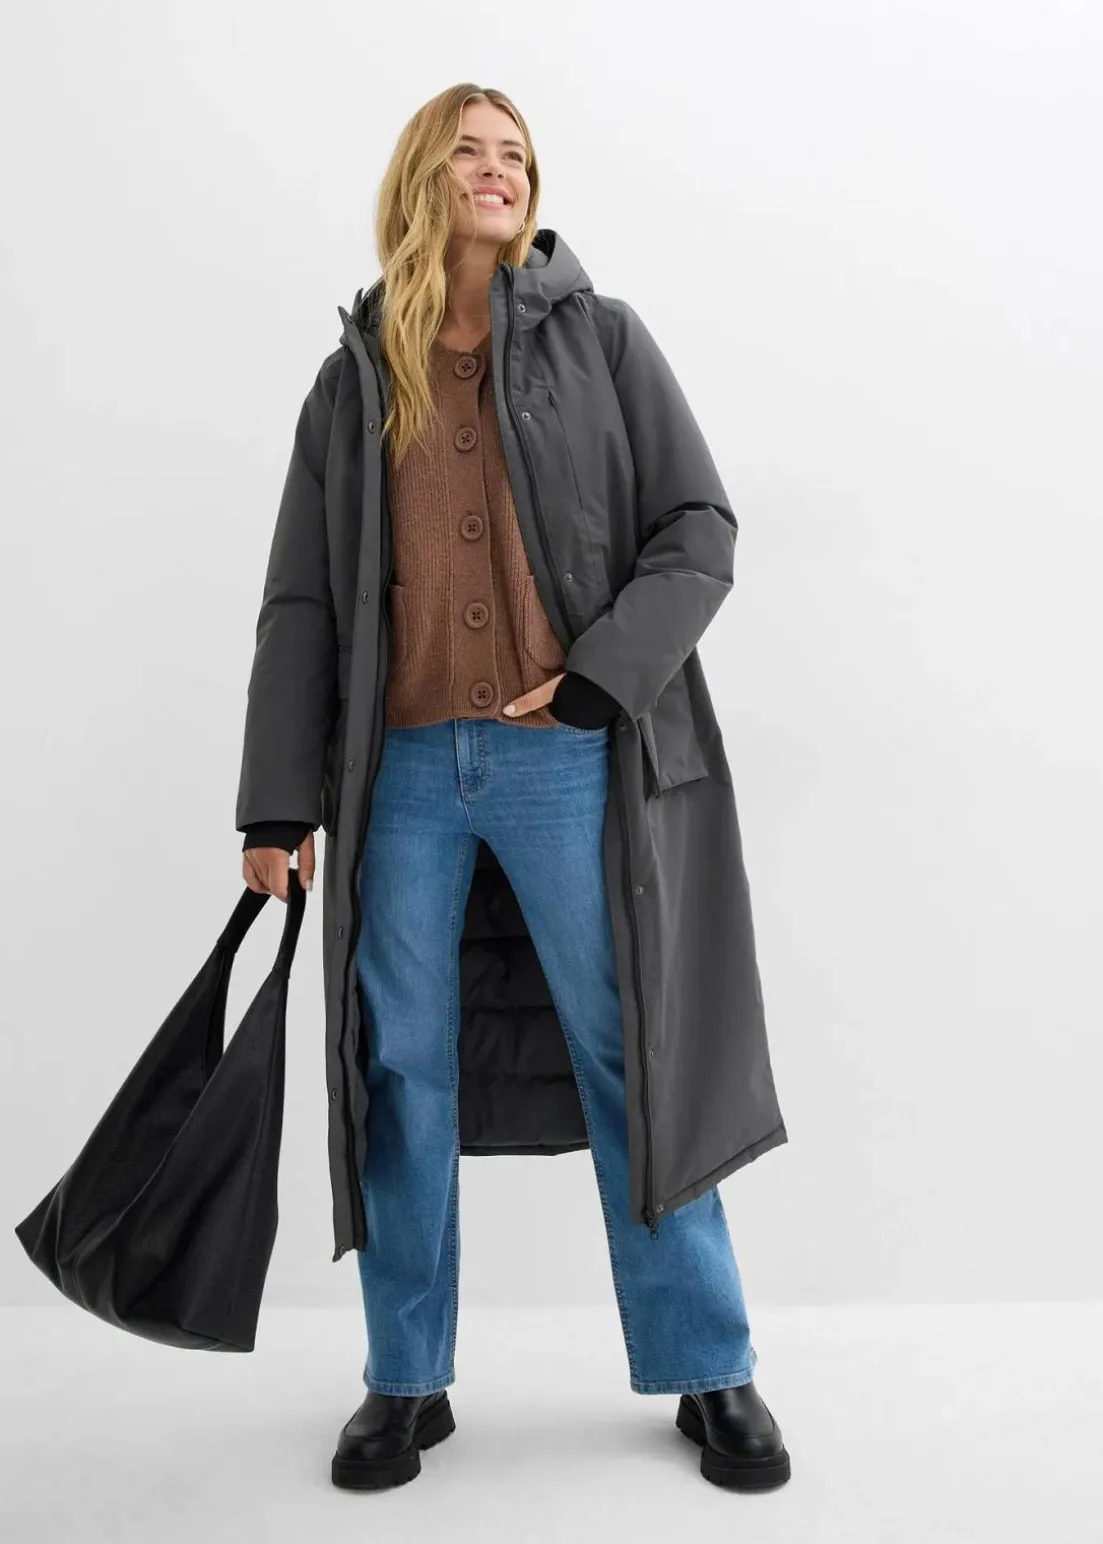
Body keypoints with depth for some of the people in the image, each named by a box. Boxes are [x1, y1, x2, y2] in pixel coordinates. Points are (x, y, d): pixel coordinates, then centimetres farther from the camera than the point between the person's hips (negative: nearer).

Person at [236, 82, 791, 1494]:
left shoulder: (599, 337, 8)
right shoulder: (351, 384, 13)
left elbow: (699, 531, 2)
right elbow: (299, 607, 9)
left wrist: (594, 679, -12)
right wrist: (278, 805, 3)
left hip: (570, 758, -2)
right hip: (404, 769, 3)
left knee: (631, 1061, 3)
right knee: (400, 1069, 7)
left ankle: (709, 1375, 19)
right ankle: (406, 1381, 24)